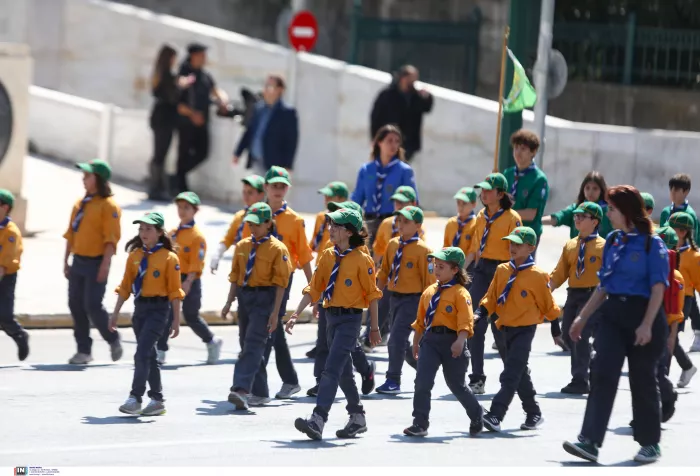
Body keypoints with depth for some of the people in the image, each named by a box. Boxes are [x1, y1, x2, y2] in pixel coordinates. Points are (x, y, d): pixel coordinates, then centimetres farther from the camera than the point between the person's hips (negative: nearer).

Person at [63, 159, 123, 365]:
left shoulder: (108, 205, -10)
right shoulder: (80, 203, 13)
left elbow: (111, 238, -15)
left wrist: (105, 265, -21)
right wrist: (66, 261, 14)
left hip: (96, 263, -8)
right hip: (78, 261, 8)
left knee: (93, 306, -11)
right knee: (76, 305, 5)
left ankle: (113, 340, 12)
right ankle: (84, 350, 13)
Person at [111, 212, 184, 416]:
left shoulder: (169, 258, -7)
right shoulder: (134, 255, 7)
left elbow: (174, 291, -6)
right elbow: (125, 286, 11)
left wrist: (176, 320, -7)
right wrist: (115, 313, 8)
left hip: (158, 309, -6)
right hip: (139, 308, 6)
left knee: (142, 353, -15)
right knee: (149, 355, 11)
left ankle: (135, 398, -15)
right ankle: (157, 400, 19)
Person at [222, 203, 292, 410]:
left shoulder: (277, 249, -7)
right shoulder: (242, 246, 10)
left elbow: (280, 282, -8)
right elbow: (235, 276, 15)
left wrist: (275, 313, -12)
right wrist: (229, 303, 8)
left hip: (264, 298, -7)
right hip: (244, 297, 7)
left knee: (253, 345, -16)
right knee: (249, 345, 11)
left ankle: (241, 390, -26)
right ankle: (260, 393, 19)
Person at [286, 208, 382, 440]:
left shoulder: (362, 260, -10)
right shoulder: (328, 256, 7)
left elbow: (372, 294, -5)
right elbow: (313, 289, 7)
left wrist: (375, 328, -3)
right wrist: (296, 314, -2)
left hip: (350, 319, -7)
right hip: (332, 317, 7)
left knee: (331, 370, -16)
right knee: (343, 372, 15)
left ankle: (318, 420, -24)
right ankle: (358, 419, 29)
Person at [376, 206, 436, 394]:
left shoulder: (422, 250, -14)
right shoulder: (393, 244, 6)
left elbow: (429, 280, -12)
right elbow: (384, 271, 15)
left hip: (412, 300, -8)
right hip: (395, 298, 8)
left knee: (397, 338, -13)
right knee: (401, 342, 14)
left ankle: (393, 381, -5)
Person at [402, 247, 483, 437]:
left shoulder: (460, 293, -8)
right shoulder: (429, 292, 12)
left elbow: (466, 321, -20)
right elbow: (420, 320, 20)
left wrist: (460, 341, -33)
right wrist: (416, 343, 22)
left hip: (451, 341, -5)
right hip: (430, 340, 5)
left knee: (456, 385, 9)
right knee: (422, 381, -10)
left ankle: (476, 417, 32)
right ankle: (420, 424, -4)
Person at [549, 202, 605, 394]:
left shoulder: (603, 246, -4)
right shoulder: (570, 245, 12)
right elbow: (559, 275, 11)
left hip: (592, 296, -7)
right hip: (573, 295, 7)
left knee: (581, 335, -15)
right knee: (569, 336, 9)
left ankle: (580, 381, -10)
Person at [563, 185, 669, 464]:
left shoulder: (652, 244, -8)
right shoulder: (612, 241, 10)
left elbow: (658, 287, -12)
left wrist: (647, 324, -21)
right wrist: (583, 317, 15)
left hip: (643, 315, -5)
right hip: (612, 313, 5)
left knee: (642, 381, 4)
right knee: (602, 374, -9)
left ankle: (650, 444, 20)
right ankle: (590, 442, -16)